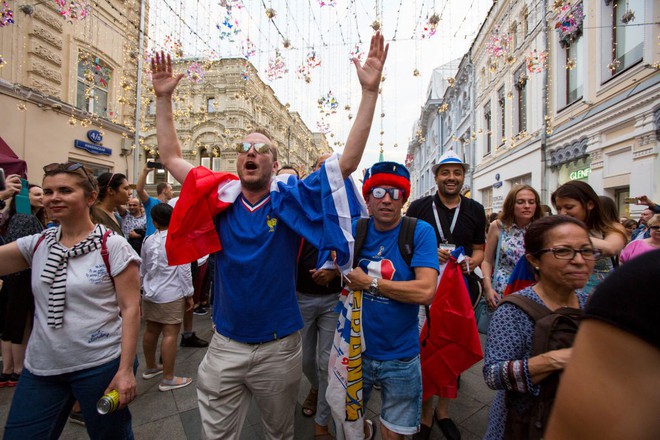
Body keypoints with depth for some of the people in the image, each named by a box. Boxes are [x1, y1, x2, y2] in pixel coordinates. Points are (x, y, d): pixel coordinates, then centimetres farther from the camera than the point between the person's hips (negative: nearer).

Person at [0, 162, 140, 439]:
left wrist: (126, 370, -15)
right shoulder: (37, 244, 5)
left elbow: (130, 309, -12)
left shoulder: (113, 246, -11)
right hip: (40, 368, 5)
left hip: (101, 366, -4)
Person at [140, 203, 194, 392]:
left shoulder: (148, 241, 6)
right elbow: (184, 271, -12)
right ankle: (168, 379, 3)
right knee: (170, 334, -2)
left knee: (151, 330, 18)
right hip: (171, 295, -7)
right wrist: (188, 294, -4)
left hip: (150, 294, 7)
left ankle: (150, 368, 36)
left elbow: (143, 269, 16)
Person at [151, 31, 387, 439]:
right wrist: (164, 98, 1)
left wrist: (370, 91, -19)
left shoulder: (291, 199, -11)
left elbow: (348, 161, -15)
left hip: (279, 347, -1)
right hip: (224, 346, 2)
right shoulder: (221, 198, -4)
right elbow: (171, 158, 5)